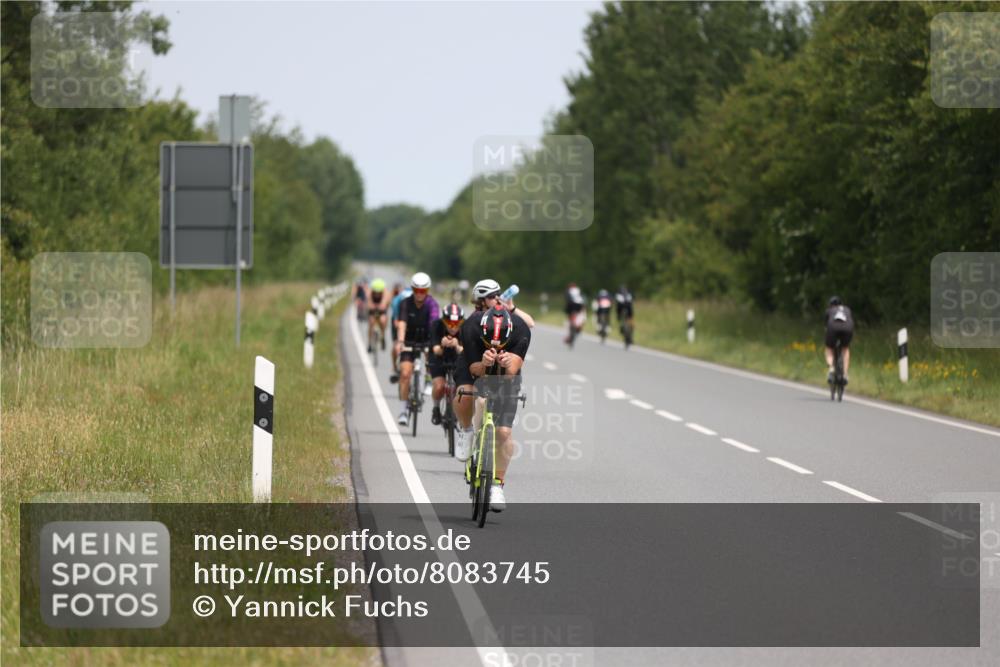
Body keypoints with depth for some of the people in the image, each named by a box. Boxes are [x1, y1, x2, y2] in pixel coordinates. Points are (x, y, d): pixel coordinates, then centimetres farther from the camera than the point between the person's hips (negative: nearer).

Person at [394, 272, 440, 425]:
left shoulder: (432, 304, -17)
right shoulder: (406, 304, -14)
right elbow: (402, 324, -27)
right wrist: (400, 341, -44)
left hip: (427, 341, 1)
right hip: (409, 342, -1)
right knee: (405, 373, -13)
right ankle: (403, 411, -10)